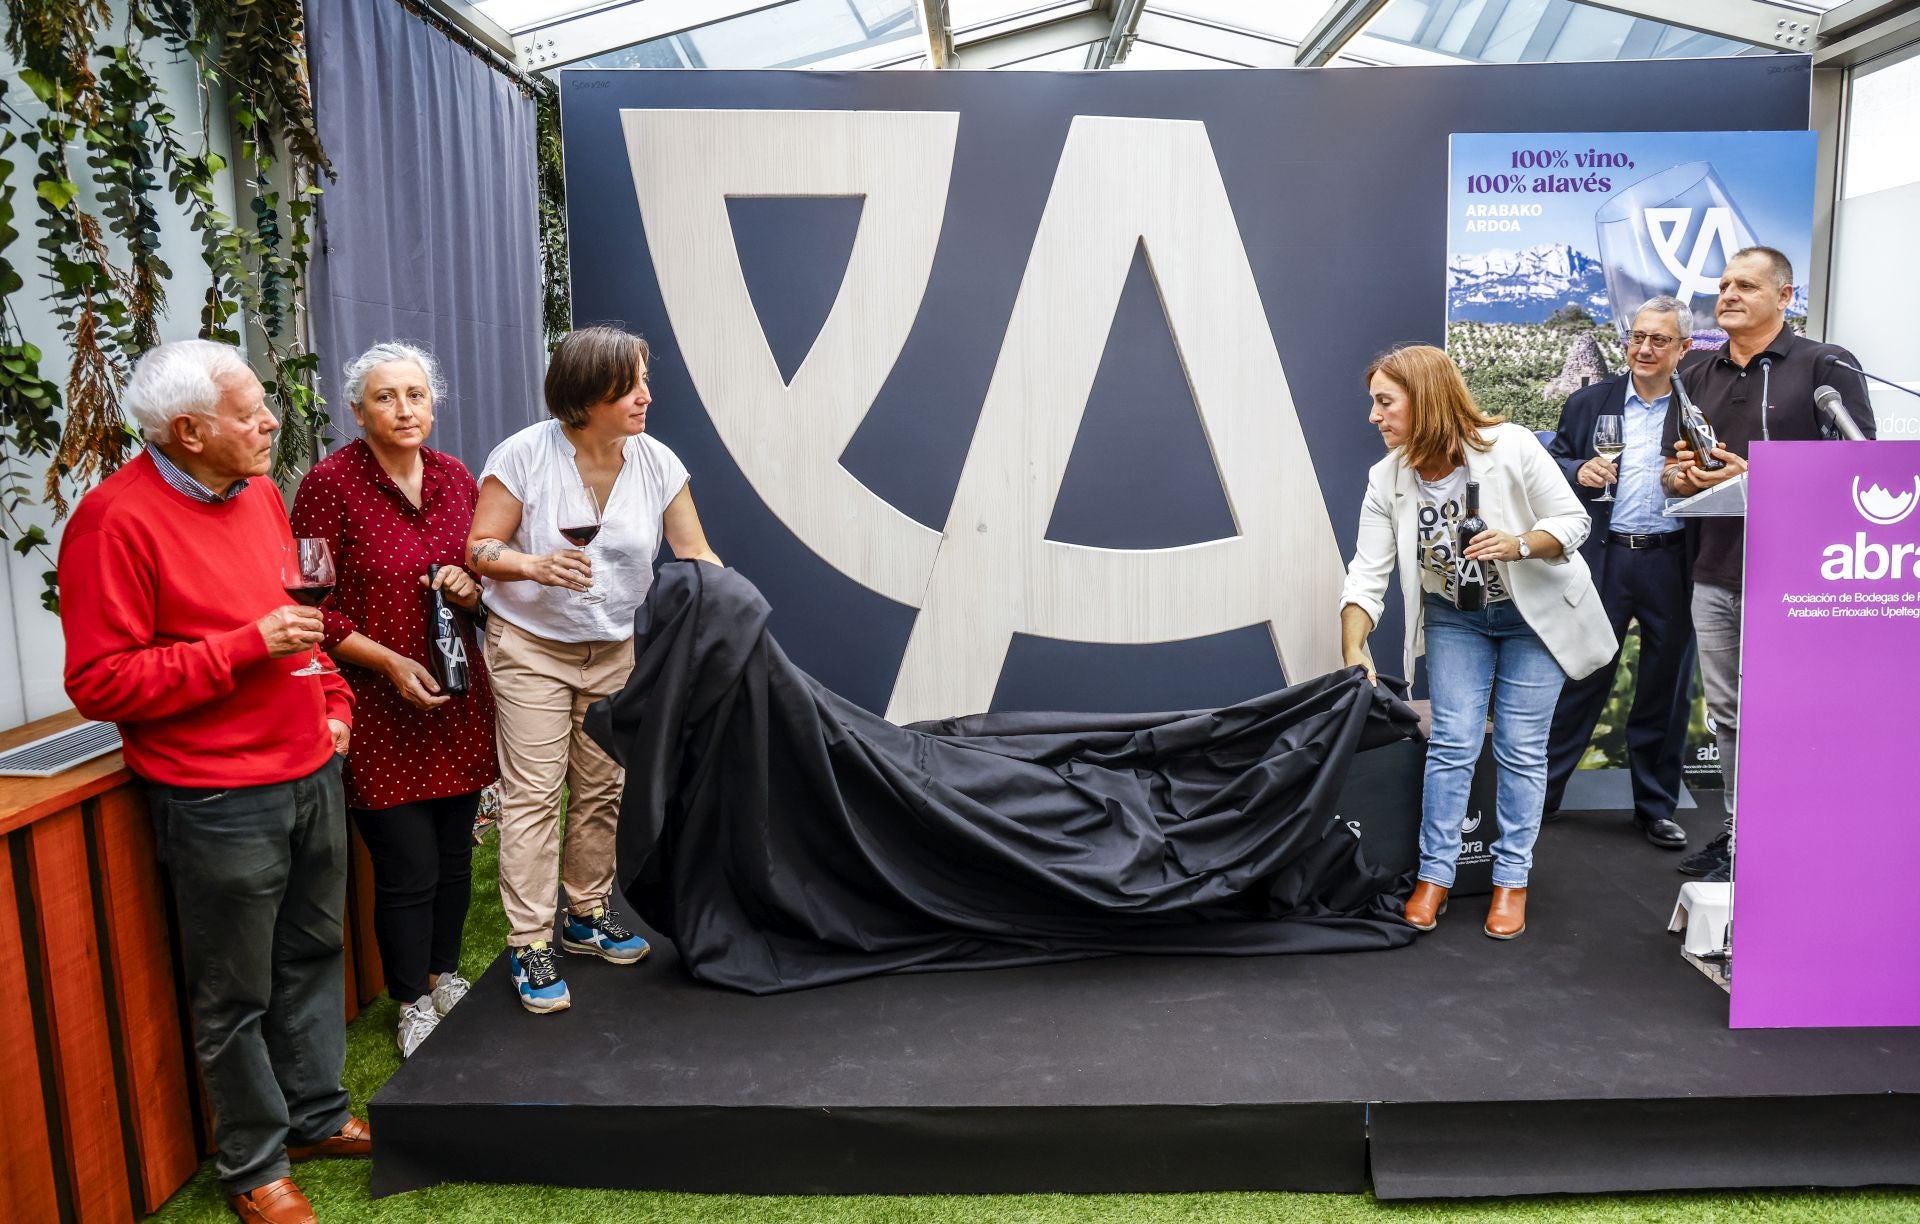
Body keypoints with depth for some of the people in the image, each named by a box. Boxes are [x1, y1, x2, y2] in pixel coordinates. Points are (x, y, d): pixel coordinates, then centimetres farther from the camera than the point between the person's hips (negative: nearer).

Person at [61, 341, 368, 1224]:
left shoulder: (259, 492, 8)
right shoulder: (116, 519, -16)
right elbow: (99, 683, -17)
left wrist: (333, 701, 11)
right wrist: (246, 646, -22)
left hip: (311, 774, 7)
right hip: (218, 801, -7)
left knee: (314, 955, 19)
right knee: (236, 997, 7)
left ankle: (317, 1116, 38)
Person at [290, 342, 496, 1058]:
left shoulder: (456, 477, 5)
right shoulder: (330, 483, -11)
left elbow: (488, 579, 16)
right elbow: (310, 607, -10)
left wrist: (471, 587, -6)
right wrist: (390, 662, -18)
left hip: (458, 701, 5)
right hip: (380, 709, -5)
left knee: (453, 853, 15)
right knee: (408, 870, 1)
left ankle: (445, 976, 36)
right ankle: (413, 1004, 23)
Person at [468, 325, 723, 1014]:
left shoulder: (657, 464, -5)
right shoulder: (525, 455, -15)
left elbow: (695, 556, -2)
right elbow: (479, 548, -12)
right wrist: (535, 564, -31)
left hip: (616, 651, 4)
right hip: (531, 647, -4)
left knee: (601, 790, 11)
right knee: (533, 794, -4)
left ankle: (589, 916, 29)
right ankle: (530, 945, 5)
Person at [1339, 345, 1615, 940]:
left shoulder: (1510, 448, -23)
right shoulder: (1388, 480, -13)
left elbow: (1573, 520, -15)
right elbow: (1367, 574, -13)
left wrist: (1519, 544, -34)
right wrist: (1354, 652, -22)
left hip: (1533, 613, -2)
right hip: (1454, 617, 2)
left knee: (1521, 749, 0)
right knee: (1452, 743, -2)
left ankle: (1511, 881, 12)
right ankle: (1434, 875, 9)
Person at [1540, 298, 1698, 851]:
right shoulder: (1587, 404, 7)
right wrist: (1578, 471, -13)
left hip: (1674, 563, 1)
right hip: (1602, 560, 0)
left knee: (1666, 690, 10)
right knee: (1578, 680, 4)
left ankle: (1657, 806, 23)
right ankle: (1538, 791, 15)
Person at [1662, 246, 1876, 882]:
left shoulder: (1826, 366, -4)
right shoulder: (1697, 375, 15)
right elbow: (1670, 474, 18)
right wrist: (1683, 474, -6)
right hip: (1714, 573, 6)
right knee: (1728, 716, 13)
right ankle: (1737, 834, 24)